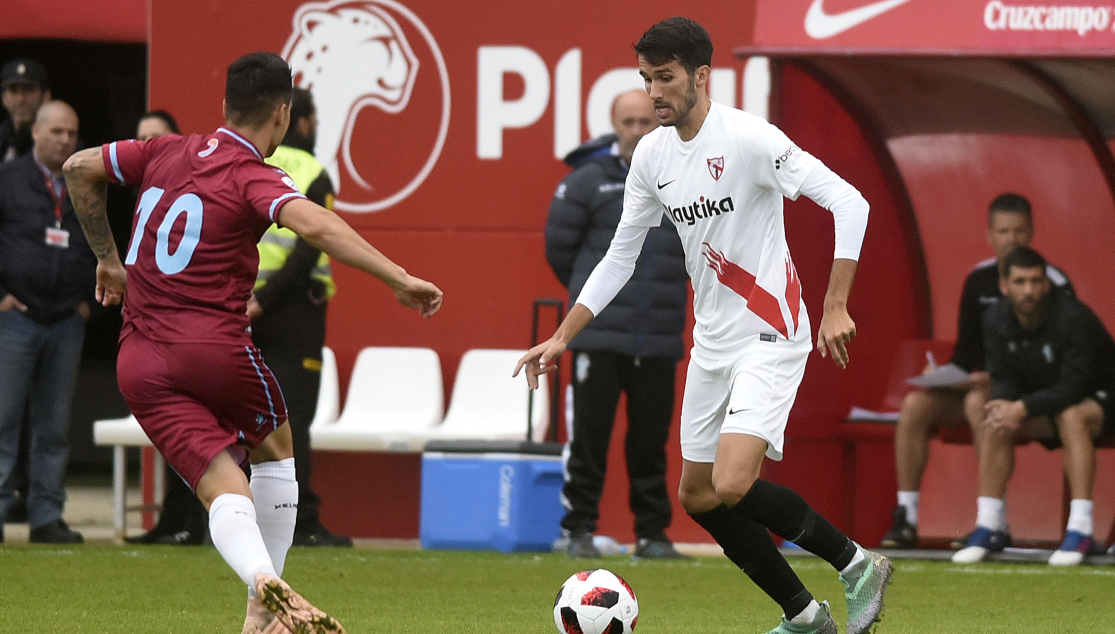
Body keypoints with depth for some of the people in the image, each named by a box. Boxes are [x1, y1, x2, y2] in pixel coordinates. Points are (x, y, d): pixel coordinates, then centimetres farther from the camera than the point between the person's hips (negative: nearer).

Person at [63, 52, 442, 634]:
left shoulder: (167, 153, 11)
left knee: (225, 492, -4)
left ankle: (264, 583, -35)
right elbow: (312, 224, -26)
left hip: (140, 363, 4)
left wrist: (107, 256, 32)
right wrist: (400, 280, -30)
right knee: (275, 445, 24)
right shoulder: (254, 178, -7)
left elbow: (79, 168, 22)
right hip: (216, 346, -4)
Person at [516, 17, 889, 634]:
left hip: (770, 338, -8)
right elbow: (620, 256, 15)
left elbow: (850, 203, -19)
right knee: (697, 496, 10)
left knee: (731, 486, -22)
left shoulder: (749, 139, -17)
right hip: (712, 344, 8)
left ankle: (856, 563, -1)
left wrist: (836, 307, -24)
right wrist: (561, 339, 10)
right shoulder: (652, 154, 6)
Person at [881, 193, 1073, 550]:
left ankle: (996, 523, -35)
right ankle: (906, 518, -19)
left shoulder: (1054, 284, -6)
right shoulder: (979, 280, 10)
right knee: (915, 405, -20)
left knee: (978, 403, -37)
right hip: (979, 385, 6)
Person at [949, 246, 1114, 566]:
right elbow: (1003, 380, -7)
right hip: (1045, 403, 6)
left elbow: (1073, 388, -30)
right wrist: (1003, 403, -31)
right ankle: (988, 527, -14)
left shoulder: (1072, 317, -27)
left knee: (1071, 415, -37)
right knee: (995, 422, -18)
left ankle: (1081, 530, -40)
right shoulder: (996, 321, -8)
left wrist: (1023, 408, -39)